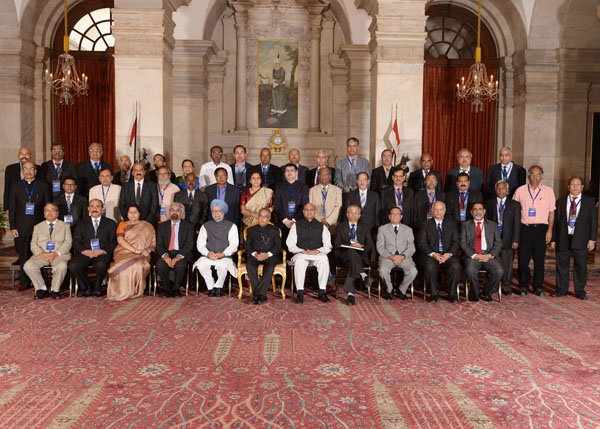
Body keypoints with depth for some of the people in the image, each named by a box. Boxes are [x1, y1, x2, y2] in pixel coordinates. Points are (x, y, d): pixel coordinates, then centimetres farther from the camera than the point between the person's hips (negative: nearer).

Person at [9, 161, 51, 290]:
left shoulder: (43, 185, 7)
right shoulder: (16, 186, 9)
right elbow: (11, 208, 7)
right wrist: (12, 227, -1)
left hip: (38, 226, -1)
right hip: (21, 227, 1)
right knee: (24, 256, 4)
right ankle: (24, 282, 15)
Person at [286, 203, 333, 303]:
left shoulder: (322, 226, 17)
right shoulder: (296, 225, 14)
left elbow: (328, 246, 10)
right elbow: (290, 244, 7)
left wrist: (317, 251, -10)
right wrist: (302, 251, -10)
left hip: (317, 254, 1)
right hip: (301, 254, -1)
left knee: (324, 260, -34)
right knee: (299, 260, -36)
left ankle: (322, 292, -28)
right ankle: (300, 293, -34)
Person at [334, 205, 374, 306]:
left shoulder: (365, 227, 18)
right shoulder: (340, 227, 16)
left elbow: (370, 245, 10)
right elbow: (337, 244, 3)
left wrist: (361, 246, -12)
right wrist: (350, 245, -11)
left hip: (361, 256, 1)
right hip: (346, 255, 0)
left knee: (353, 263, -36)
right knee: (352, 251, -38)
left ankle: (350, 293, -42)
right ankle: (364, 276, -53)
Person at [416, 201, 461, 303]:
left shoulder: (452, 224, 17)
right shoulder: (425, 224, 12)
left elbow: (456, 242, 7)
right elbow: (421, 243, 2)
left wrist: (449, 254, -13)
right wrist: (432, 254, -15)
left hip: (448, 255, 1)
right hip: (431, 255, -1)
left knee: (456, 266, -30)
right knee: (430, 266, -34)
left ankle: (452, 294, -13)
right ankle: (434, 293, -16)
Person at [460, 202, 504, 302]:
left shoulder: (493, 225, 19)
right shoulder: (465, 226, 15)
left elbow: (498, 243, 10)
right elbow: (463, 244, 4)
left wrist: (490, 255, -8)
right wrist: (475, 255, -11)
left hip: (489, 256, 2)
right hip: (472, 256, -1)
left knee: (499, 271, -27)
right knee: (470, 271, -34)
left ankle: (487, 292, 0)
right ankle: (476, 292, -5)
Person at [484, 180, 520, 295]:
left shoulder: (514, 205, 8)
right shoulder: (489, 203, 10)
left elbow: (517, 224, 3)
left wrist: (516, 240, -4)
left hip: (507, 239, 0)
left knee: (507, 264, 2)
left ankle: (506, 287, 14)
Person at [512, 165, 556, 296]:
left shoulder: (548, 191, 7)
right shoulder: (520, 190, 6)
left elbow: (551, 212, 7)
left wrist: (550, 230, 0)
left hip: (541, 228, 0)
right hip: (524, 228, 0)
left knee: (539, 259, 3)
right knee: (523, 259, 0)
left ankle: (538, 286, 15)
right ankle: (523, 286, 13)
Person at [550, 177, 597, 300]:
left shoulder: (589, 202, 7)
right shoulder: (560, 202, 9)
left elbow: (594, 221, 4)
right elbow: (556, 221, 7)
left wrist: (592, 239, -4)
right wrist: (553, 239, 3)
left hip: (581, 240, -1)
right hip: (563, 239, 1)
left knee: (581, 266, 3)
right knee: (562, 266, 6)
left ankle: (580, 291, 15)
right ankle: (561, 290, 18)